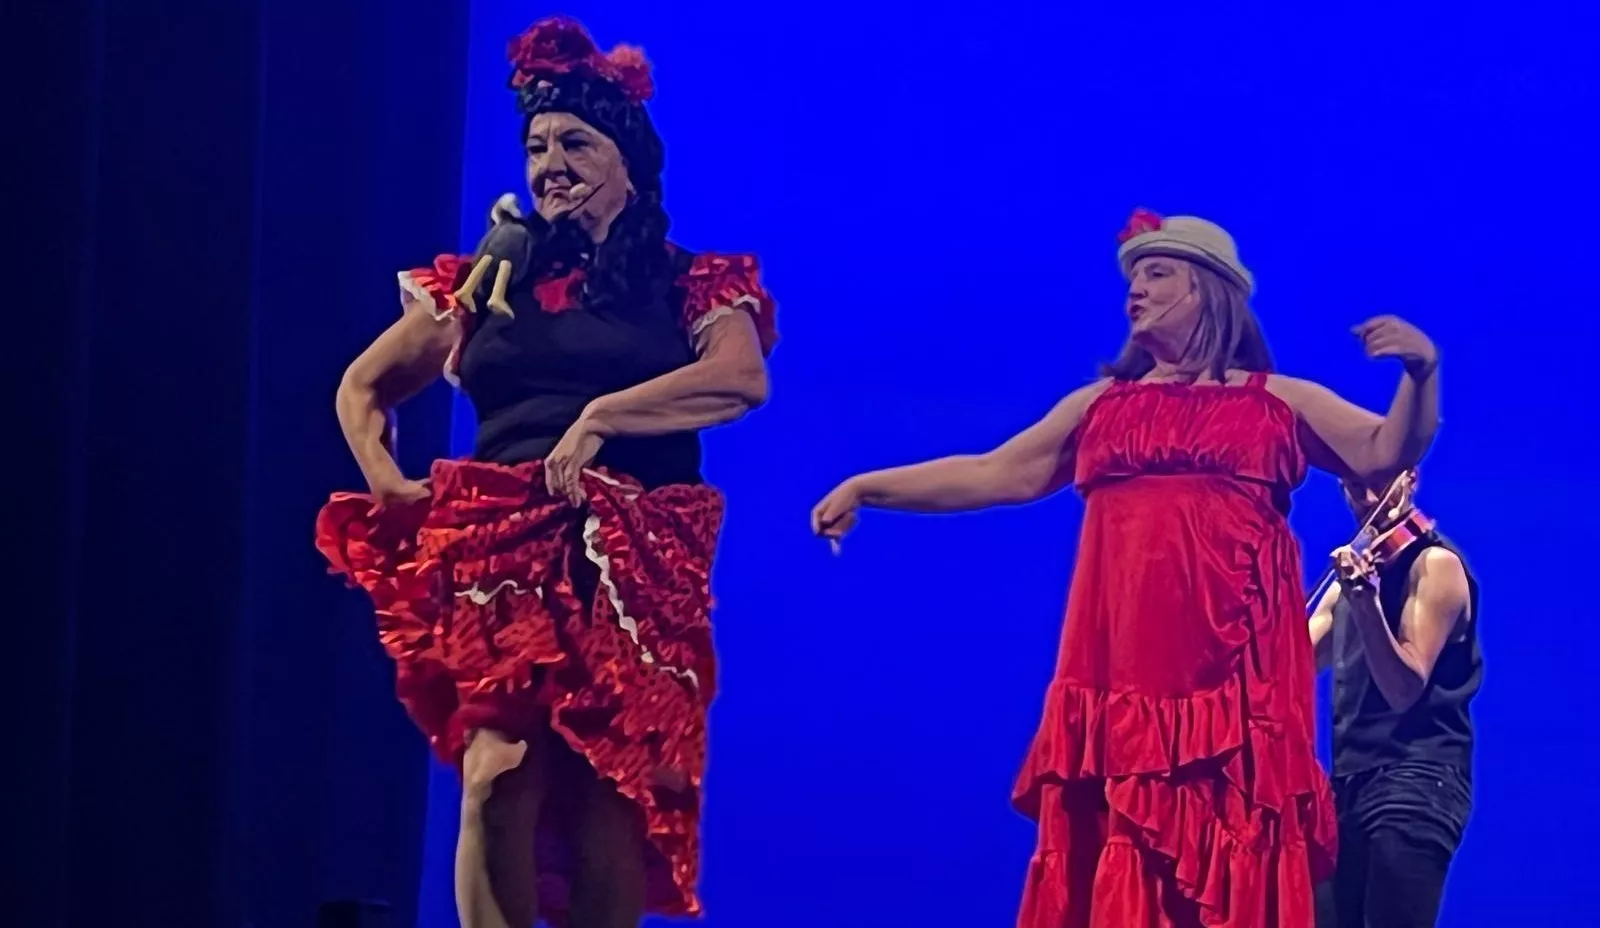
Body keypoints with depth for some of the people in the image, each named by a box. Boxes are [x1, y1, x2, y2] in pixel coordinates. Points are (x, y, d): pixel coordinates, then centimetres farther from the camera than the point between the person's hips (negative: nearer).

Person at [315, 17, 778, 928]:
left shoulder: (690, 286, 7)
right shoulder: (486, 278, 15)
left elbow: (743, 378, -13)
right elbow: (362, 388, 23)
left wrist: (601, 417, -19)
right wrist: (391, 485, 5)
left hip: (632, 571, -1)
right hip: (500, 562, 2)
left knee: (610, 798, -6)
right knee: (498, 777, -15)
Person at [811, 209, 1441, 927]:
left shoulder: (1278, 402, 13)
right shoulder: (1100, 405, 20)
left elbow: (1388, 453, 8)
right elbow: (994, 474, 19)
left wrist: (1420, 373, -11)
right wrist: (864, 488, 14)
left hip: (1233, 680, -3)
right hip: (1120, 680, 3)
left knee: (1229, 869, -7)